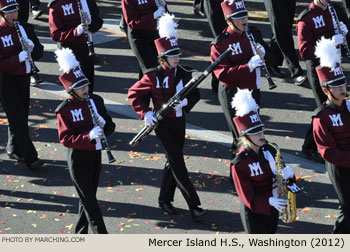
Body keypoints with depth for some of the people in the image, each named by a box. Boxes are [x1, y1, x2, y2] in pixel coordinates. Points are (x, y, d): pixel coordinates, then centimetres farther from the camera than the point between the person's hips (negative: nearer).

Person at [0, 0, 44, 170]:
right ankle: (30, 158, -9)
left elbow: (39, 52, 7)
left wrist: (31, 47, -14)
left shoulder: (26, 28, 6)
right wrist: (18, 58, -28)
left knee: (21, 116, 15)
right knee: (18, 119, -8)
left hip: (24, 79, 6)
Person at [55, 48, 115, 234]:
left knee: (87, 197, 15)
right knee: (90, 201, -5)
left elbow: (110, 128, 9)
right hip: (77, 158, -6)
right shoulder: (65, 110, -14)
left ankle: (80, 236, 28)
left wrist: (103, 124, -14)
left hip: (95, 155, 6)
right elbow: (65, 139, -18)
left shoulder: (96, 101, 3)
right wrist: (88, 136, -30)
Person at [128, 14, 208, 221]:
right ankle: (194, 206, -8)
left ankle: (165, 199, 31)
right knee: (178, 164, -7)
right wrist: (145, 113, -16)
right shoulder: (153, 76, -13)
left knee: (173, 162, 14)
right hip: (163, 124, -5)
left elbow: (195, 95, 7)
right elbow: (133, 94, -5)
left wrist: (185, 101, -14)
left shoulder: (185, 74, -2)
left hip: (179, 122, 5)